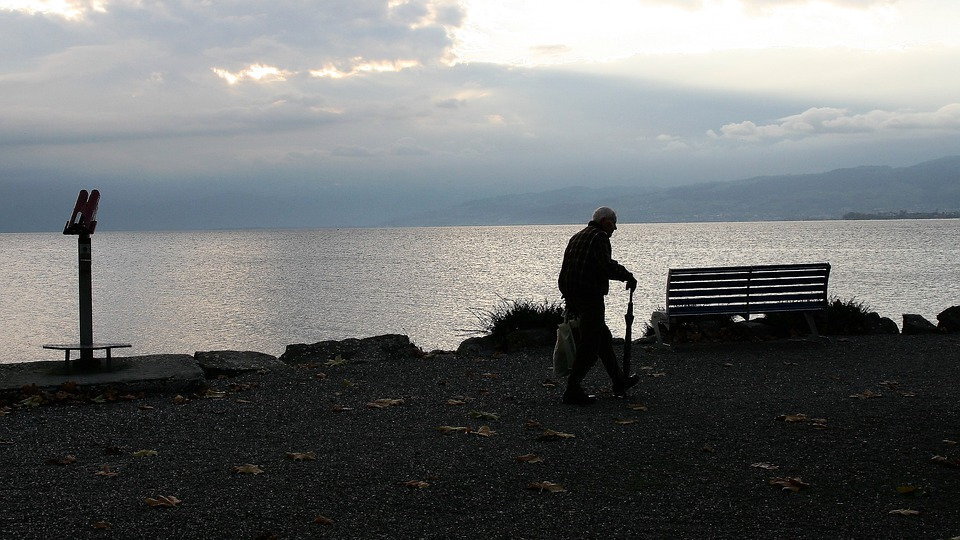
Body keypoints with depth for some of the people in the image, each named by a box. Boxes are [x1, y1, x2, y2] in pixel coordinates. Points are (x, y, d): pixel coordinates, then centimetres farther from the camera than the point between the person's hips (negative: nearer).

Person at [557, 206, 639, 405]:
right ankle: (573, 389, -5)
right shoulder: (599, 237, -8)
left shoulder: (576, 237, 20)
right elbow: (607, 265, -22)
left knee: (603, 336, 21)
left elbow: (567, 268, 20)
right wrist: (628, 276, -7)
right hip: (590, 295, -10)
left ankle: (620, 381, 32)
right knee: (590, 343, -5)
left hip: (572, 296, 10)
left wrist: (570, 305, 22)